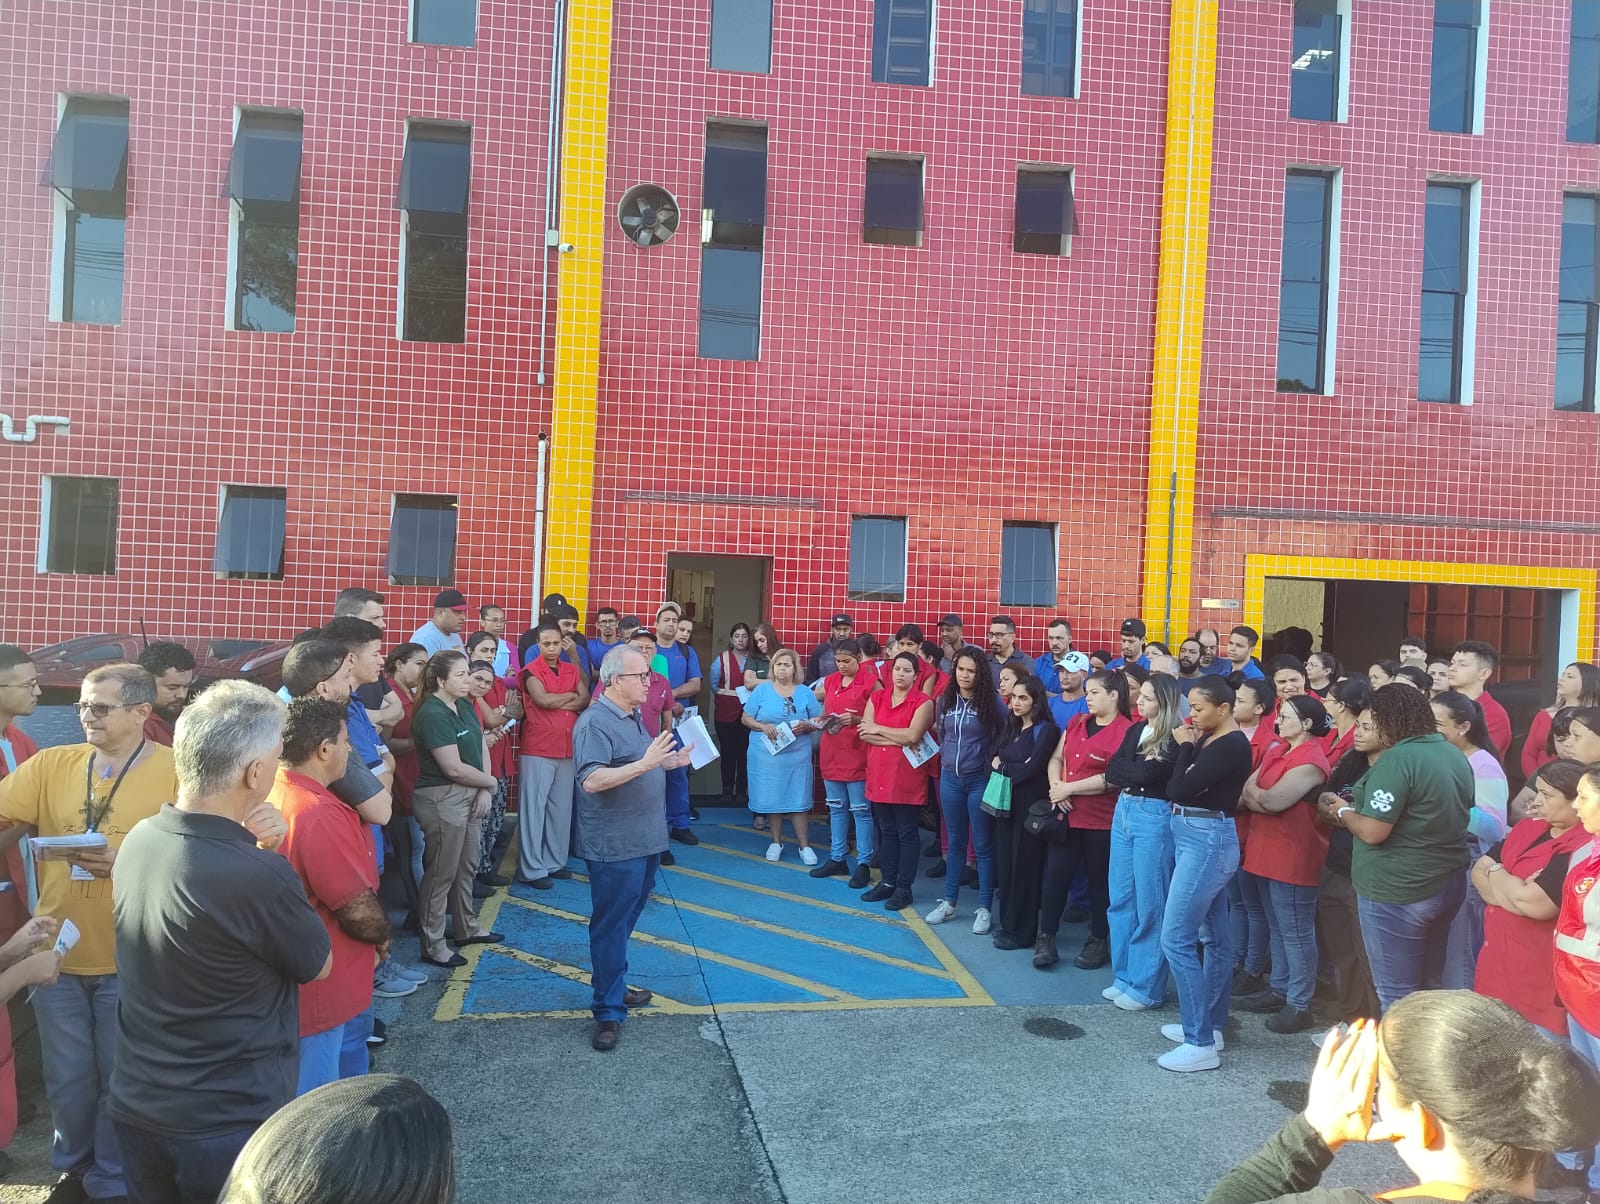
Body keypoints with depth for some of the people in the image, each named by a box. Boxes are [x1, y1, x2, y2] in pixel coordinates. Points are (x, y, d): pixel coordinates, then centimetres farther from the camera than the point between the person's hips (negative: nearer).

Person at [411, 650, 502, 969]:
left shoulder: (465, 706, 8)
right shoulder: (432, 714, -19)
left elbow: (482, 746, 9)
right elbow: (454, 768, -22)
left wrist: (484, 790, -4)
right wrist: (491, 783, -7)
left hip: (470, 796, 9)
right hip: (443, 799, -9)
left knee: (467, 866, 20)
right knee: (441, 873, 1)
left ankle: (467, 928, 35)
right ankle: (433, 946, 11)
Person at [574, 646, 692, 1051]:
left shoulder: (634, 717, 12)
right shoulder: (595, 722, -17)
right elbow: (592, 780, -28)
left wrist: (670, 761, 10)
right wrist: (646, 763, -31)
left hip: (645, 841, 9)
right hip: (615, 847, -9)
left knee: (624, 921, 19)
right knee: (611, 926, 0)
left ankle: (613, 986, 33)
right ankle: (609, 1012, 8)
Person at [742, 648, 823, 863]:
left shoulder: (805, 693, 5)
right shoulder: (761, 690, 2)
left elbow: (819, 720, 7)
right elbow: (746, 718, 3)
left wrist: (806, 726, -13)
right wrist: (762, 726, -15)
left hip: (797, 755, 0)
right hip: (767, 754, 0)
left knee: (799, 800, 0)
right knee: (771, 798, 6)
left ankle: (805, 845, 9)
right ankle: (776, 842, 22)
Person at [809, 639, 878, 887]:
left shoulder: (871, 682, -8)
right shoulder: (830, 681, 9)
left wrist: (856, 720, -24)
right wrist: (821, 719, 0)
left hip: (857, 753, -6)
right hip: (831, 752, 6)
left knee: (860, 810, -1)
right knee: (836, 808, 14)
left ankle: (863, 864, 6)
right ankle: (837, 859, 24)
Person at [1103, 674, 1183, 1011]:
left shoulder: (1176, 738, -10)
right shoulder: (1135, 730, 12)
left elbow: (1149, 774, -20)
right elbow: (1111, 773, 6)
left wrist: (1124, 770, -3)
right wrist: (1137, 770, -11)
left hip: (1154, 817, -8)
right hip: (1123, 812, 8)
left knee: (1149, 903, 0)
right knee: (1120, 899, 11)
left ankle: (1147, 986, 10)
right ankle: (1124, 976, 22)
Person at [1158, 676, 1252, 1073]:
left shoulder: (1232, 745, -17)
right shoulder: (1209, 739, 10)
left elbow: (1181, 790, -20)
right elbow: (1174, 789, 9)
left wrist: (1185, 748, -7)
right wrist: (1188, 747, 0)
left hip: (1208, 841, -10)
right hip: (1195, 838, 10)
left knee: (1176, 938, -9)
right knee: (1214, 937, 15)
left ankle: (1201, 1044, -4)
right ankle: (1211, 1025, 24)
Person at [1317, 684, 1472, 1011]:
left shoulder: (1397, 758, -20)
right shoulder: (1455, 755, 7)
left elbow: (1372, 832, -23)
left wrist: (1344, 812, -3)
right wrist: (1360, 809, 19)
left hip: (1398, 891, -9)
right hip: (1449, 883, 9)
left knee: (1397, 996, 3)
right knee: (1429, 989, 18)